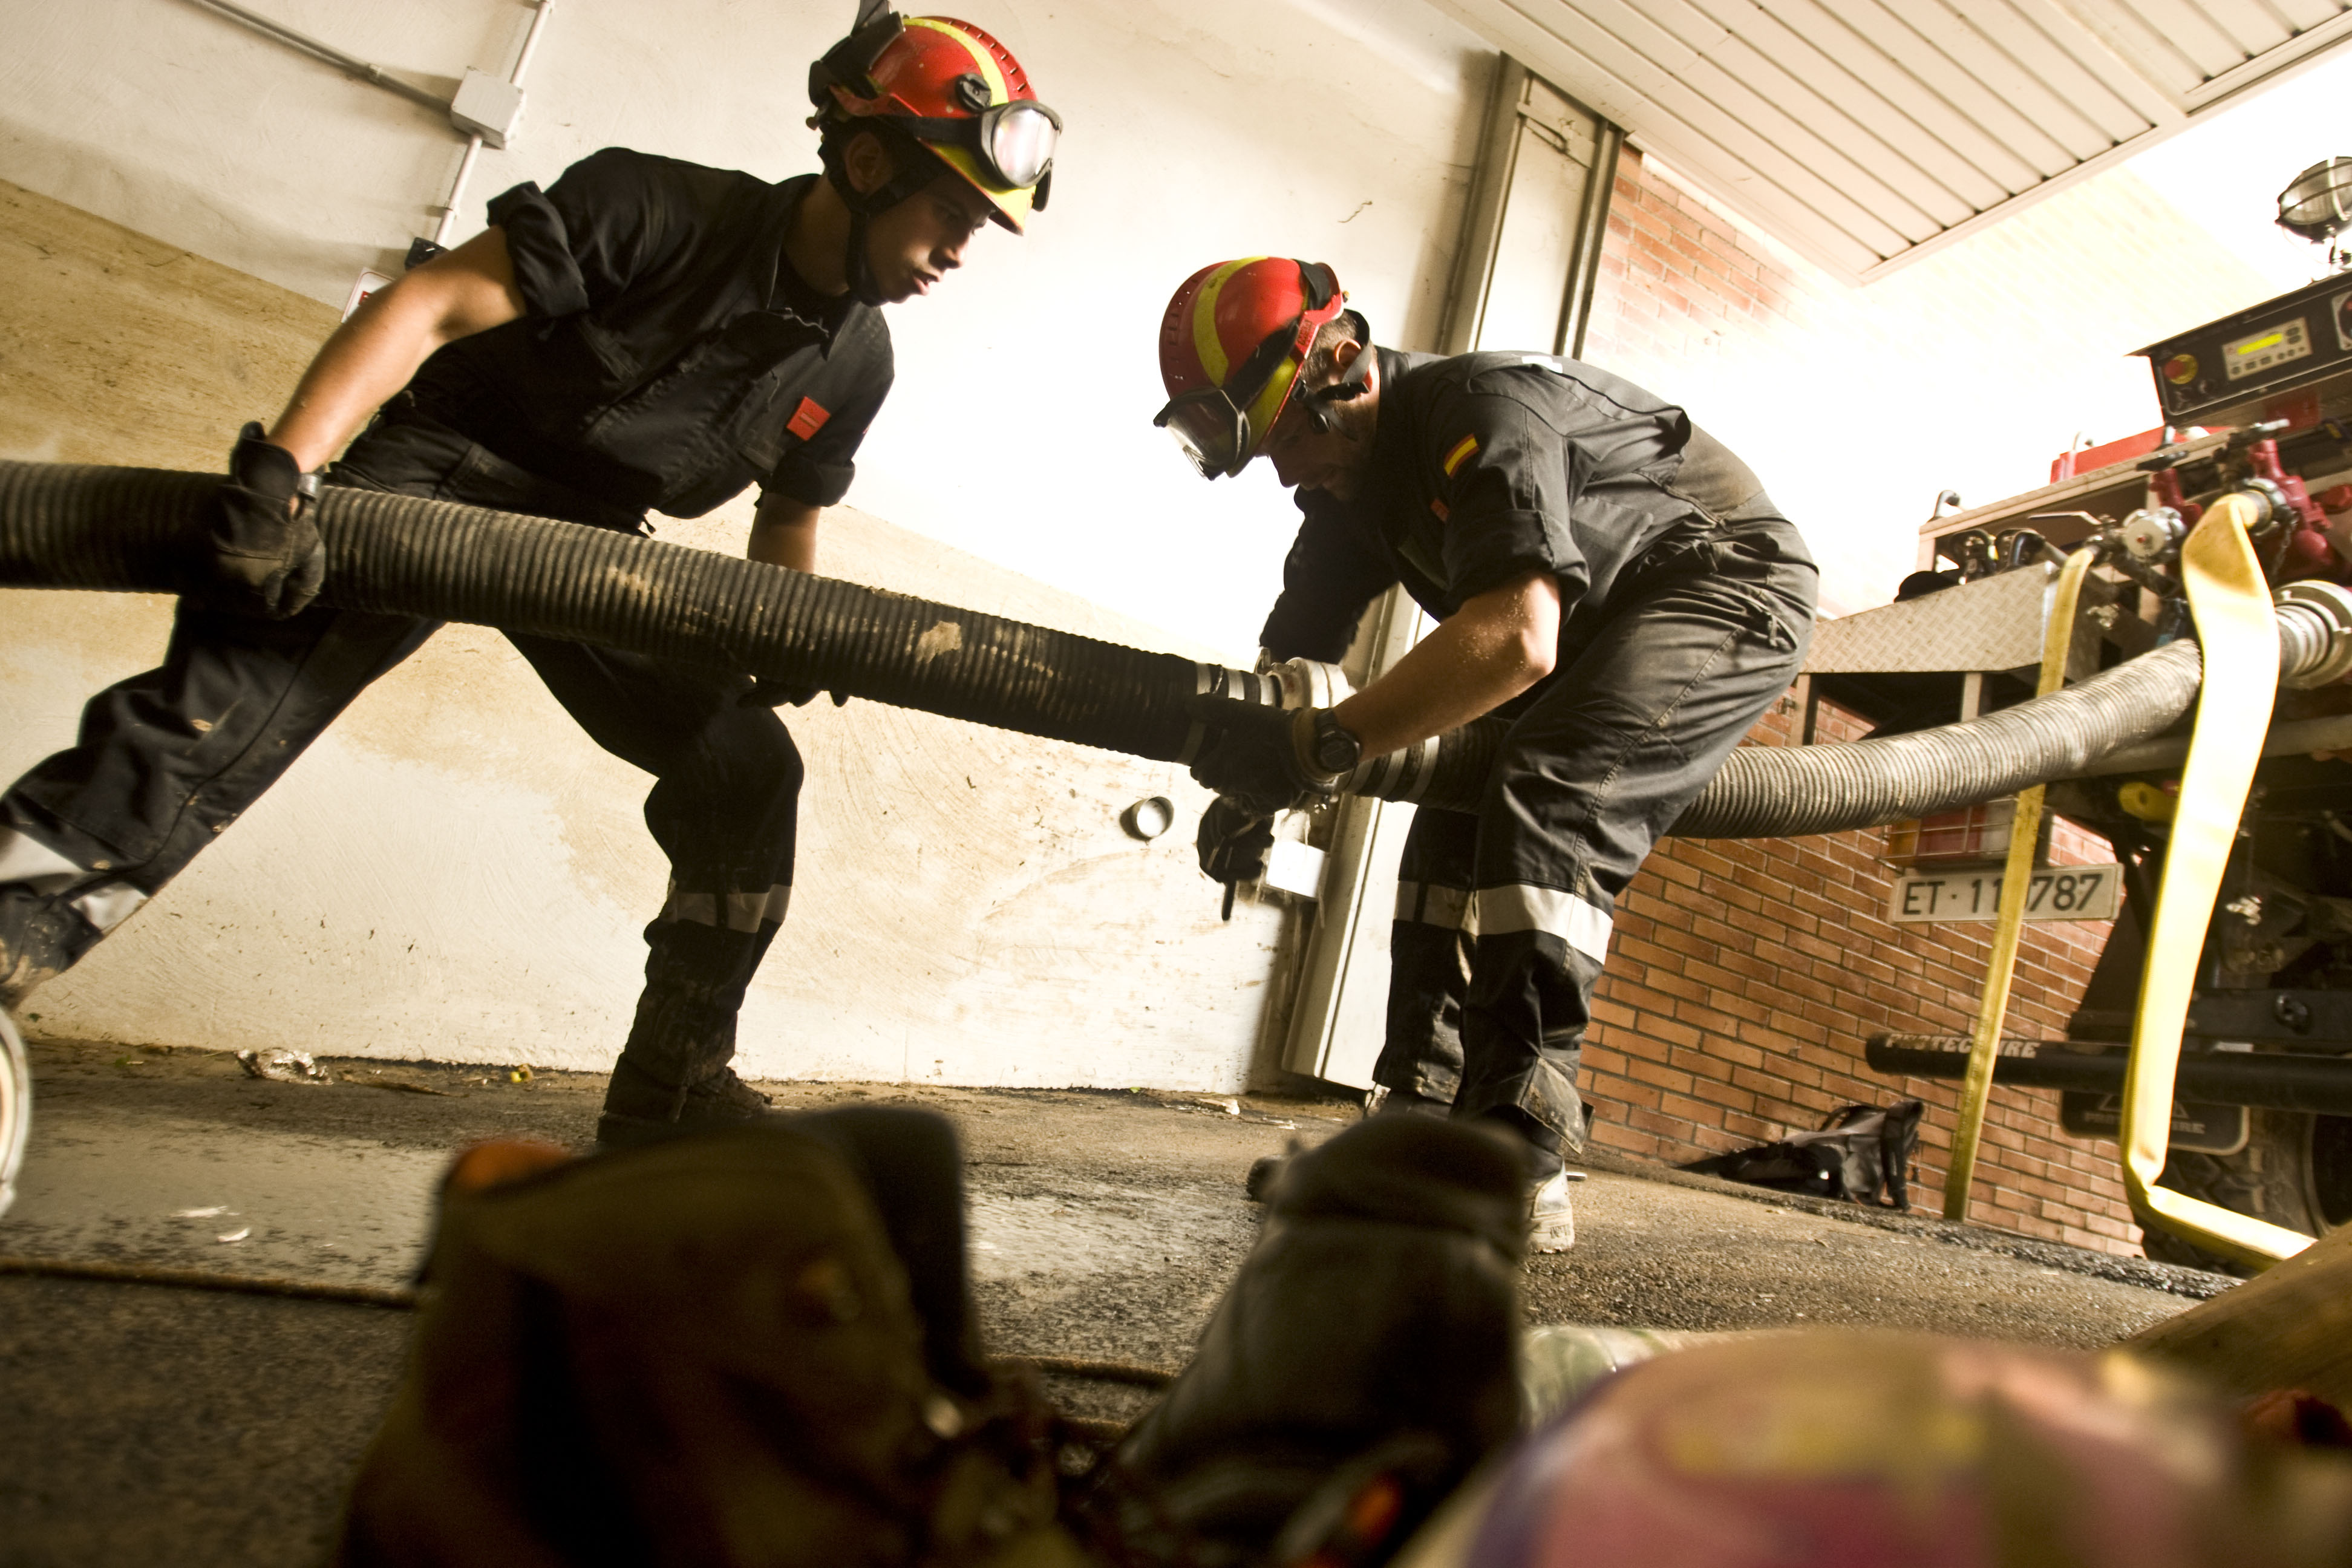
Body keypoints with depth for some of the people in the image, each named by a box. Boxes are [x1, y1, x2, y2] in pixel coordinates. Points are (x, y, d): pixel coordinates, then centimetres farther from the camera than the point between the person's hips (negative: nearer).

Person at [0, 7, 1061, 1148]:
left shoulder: (855, 364, -1)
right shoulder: (656, 209, -18)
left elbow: (787, 521, 11)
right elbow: (424, 307, -23)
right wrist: (281, 471, -34)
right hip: (443, 465, -4)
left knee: (747, 767, -7)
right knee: (271, 647, -30)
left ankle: (667, 1090, 2)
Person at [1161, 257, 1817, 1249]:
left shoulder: (1481, 414, -30)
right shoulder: (1348, 476, -2)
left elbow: (1517, 639, -46)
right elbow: (1296, 655, -4)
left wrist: (1323, 745, -49)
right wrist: (1253, 773, -21)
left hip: (1730, 584, -9)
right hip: (1591, 626, 9)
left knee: (1547, 794, -29)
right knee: (1457, 820, -1)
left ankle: (1515, 1169, -29)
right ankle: (1419, 1127, 2)